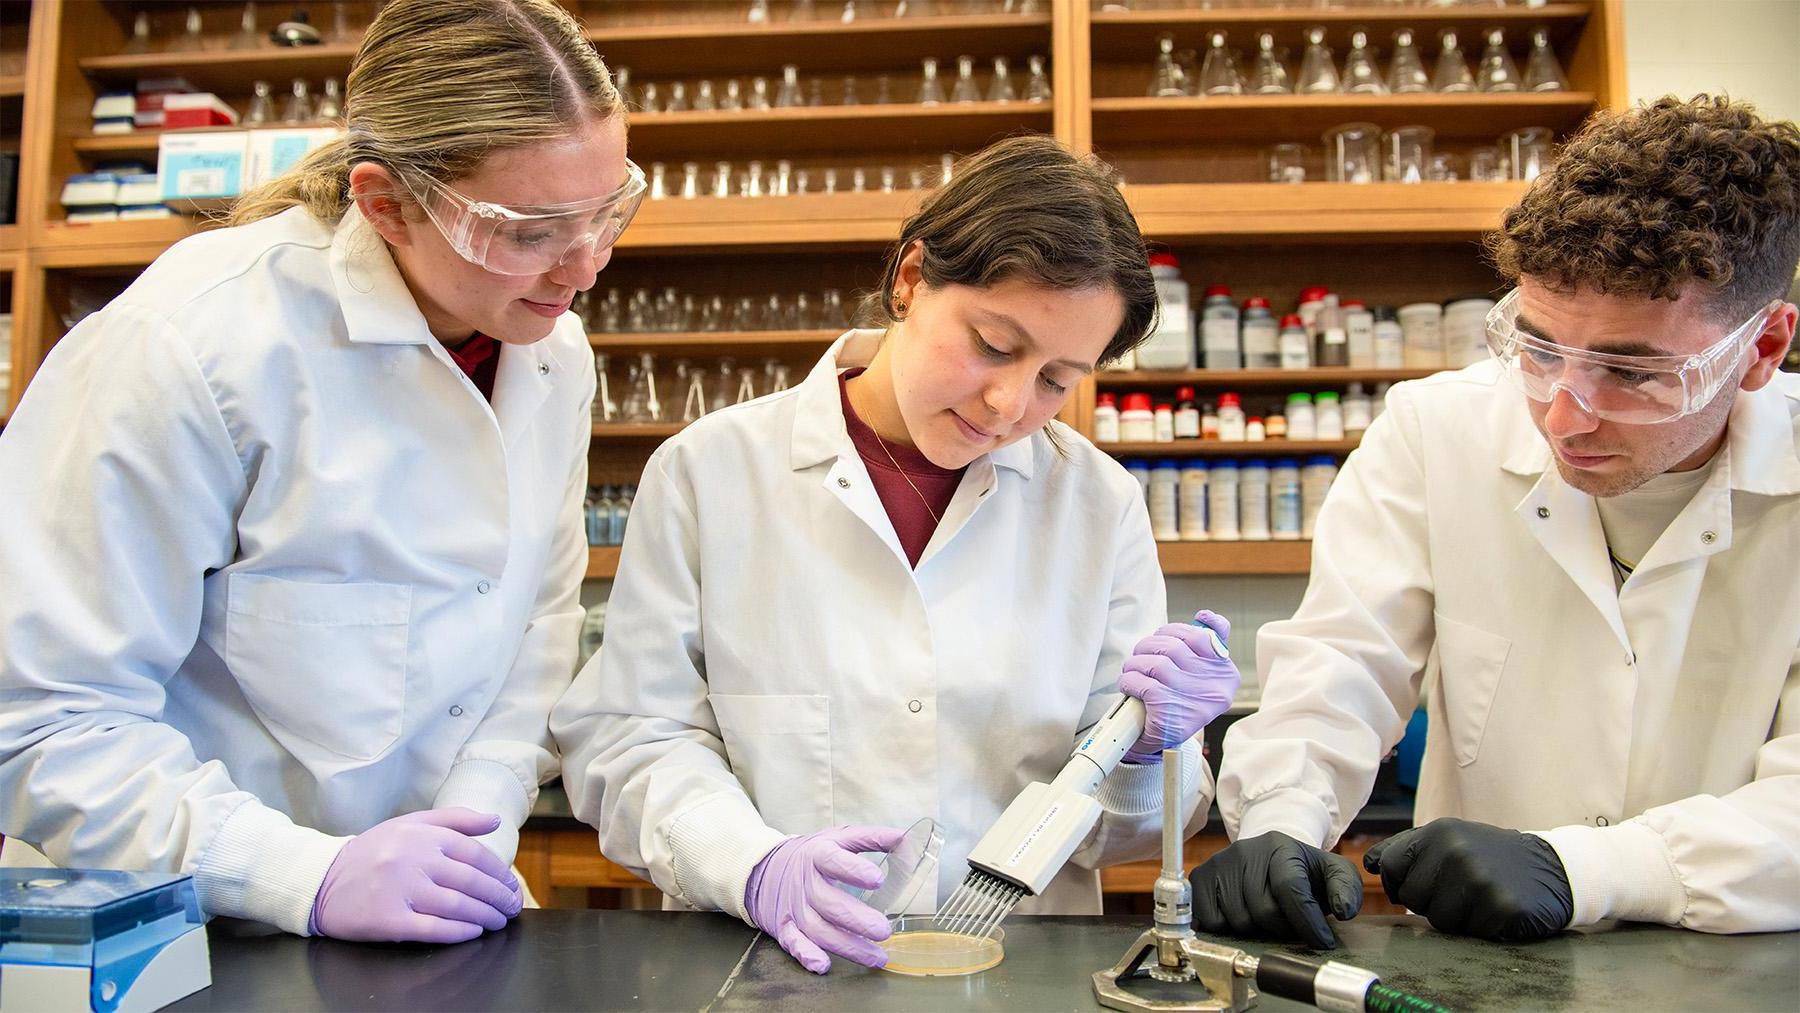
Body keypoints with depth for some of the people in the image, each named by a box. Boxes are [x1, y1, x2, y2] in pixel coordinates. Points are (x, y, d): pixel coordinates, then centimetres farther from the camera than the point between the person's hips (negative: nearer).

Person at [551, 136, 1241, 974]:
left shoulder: (1097, 504, 3)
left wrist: (1145, 749, -13)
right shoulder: (708, 472, -1)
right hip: (763, 969, 0)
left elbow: (1110, 828, 7)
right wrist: (757, 870, -18)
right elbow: (630, 742, -3)